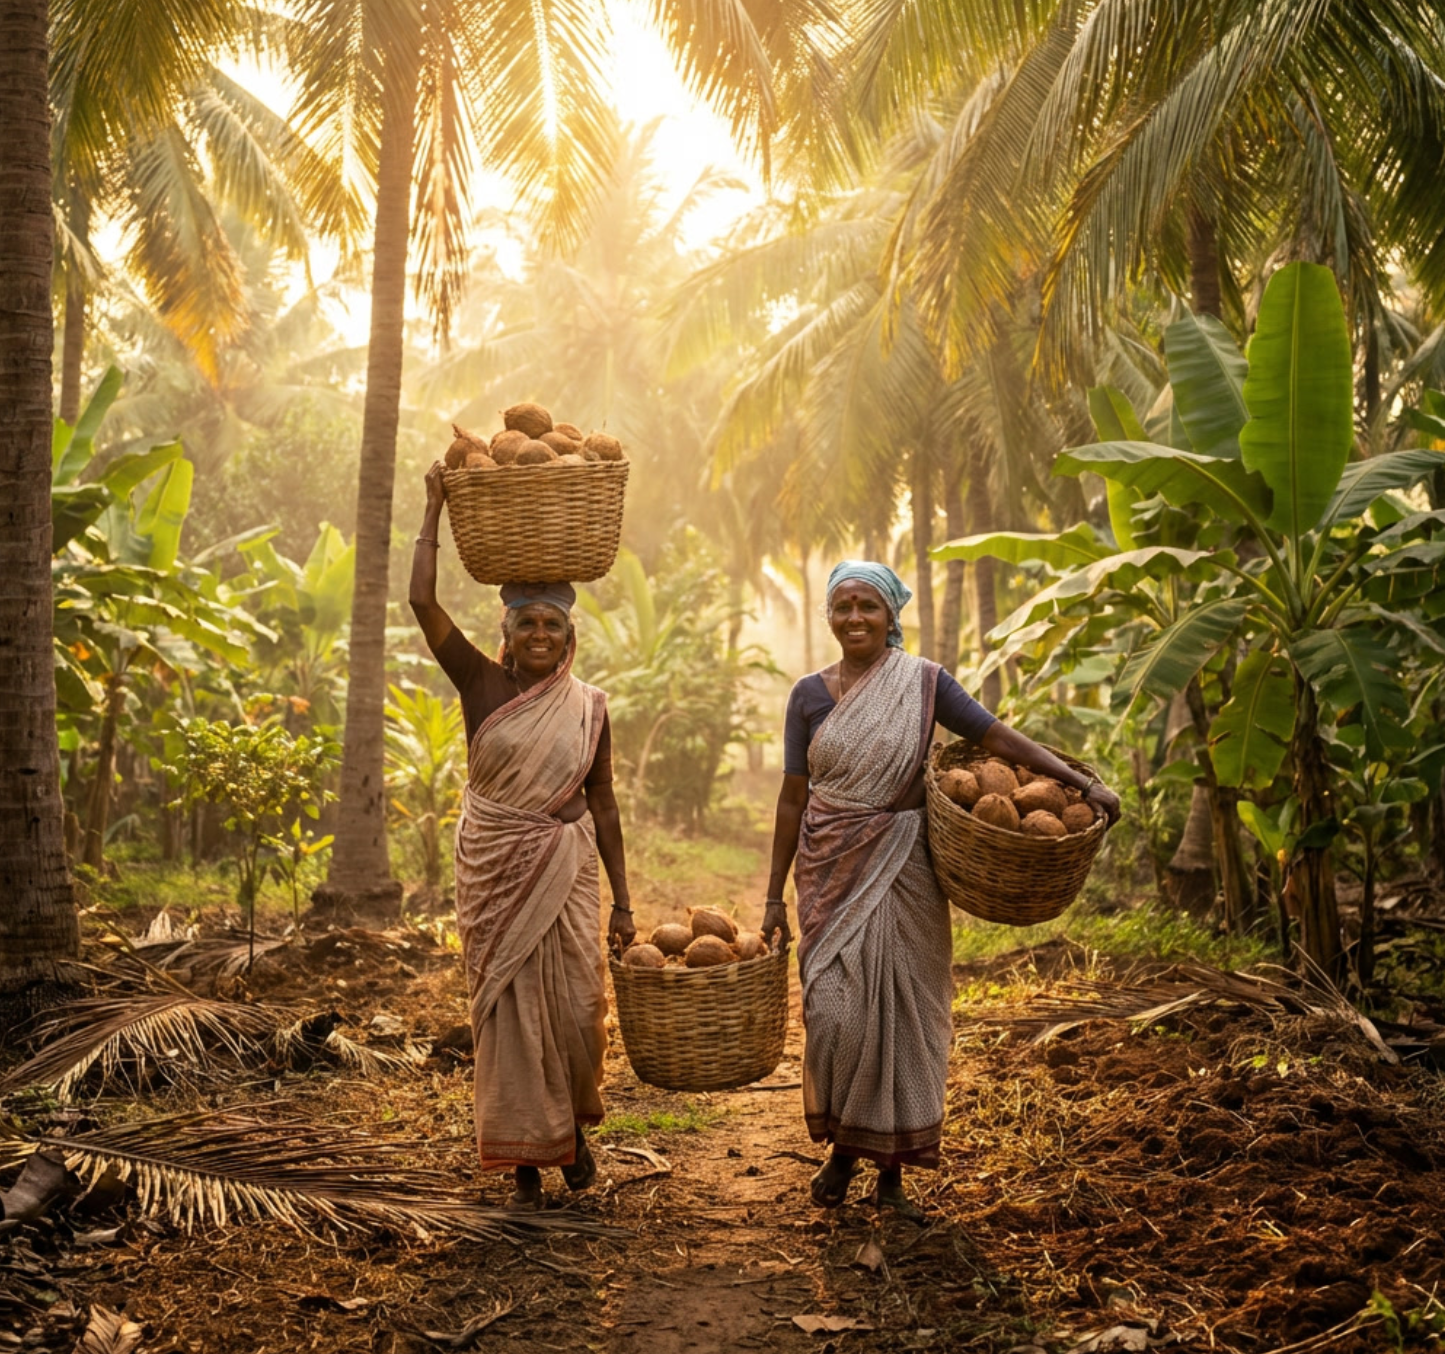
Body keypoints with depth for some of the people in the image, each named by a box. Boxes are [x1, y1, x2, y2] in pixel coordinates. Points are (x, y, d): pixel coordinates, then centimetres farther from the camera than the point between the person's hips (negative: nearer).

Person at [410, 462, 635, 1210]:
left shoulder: (588, 706, 4)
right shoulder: (483, 686, -2)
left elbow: (603, 802, 7)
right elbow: (422, 601, -11)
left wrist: (621, 898, 5)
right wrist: (435, 508, -9)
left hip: (563, 870, 1)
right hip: (493, 870, -1)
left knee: (573, 1007, -1)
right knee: (506, 1010, 2)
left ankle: (574, 1126, 27)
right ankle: (524, 1158, 13)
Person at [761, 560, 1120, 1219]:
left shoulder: (923, 683, 0)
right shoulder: (810, 694, 3)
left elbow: (999, 737, -4)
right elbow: (793, 796, 6)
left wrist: (1085, 783, -14)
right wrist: (774, 894, 6)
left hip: (902, 869, 0)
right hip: (832, 869, 1)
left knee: (904, 1013, 2)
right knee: (837, 1012, -6)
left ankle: (892, 1168, 15)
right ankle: (842, 1146, 17)